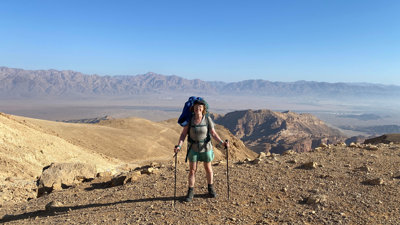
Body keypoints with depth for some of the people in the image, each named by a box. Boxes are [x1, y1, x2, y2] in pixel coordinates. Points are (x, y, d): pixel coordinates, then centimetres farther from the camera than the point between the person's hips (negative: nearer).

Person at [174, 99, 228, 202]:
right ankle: (191, 192, 17)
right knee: (192, 170, 3)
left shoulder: (207, 119, -13)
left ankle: (211, 189, 34)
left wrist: (222, 142, -24)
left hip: (205, 147, 0)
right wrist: (179, 146, -24)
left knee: (208, 168, 13)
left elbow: (213, 133, -10)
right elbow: (183, 134, -10)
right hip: (193, 147, 0)